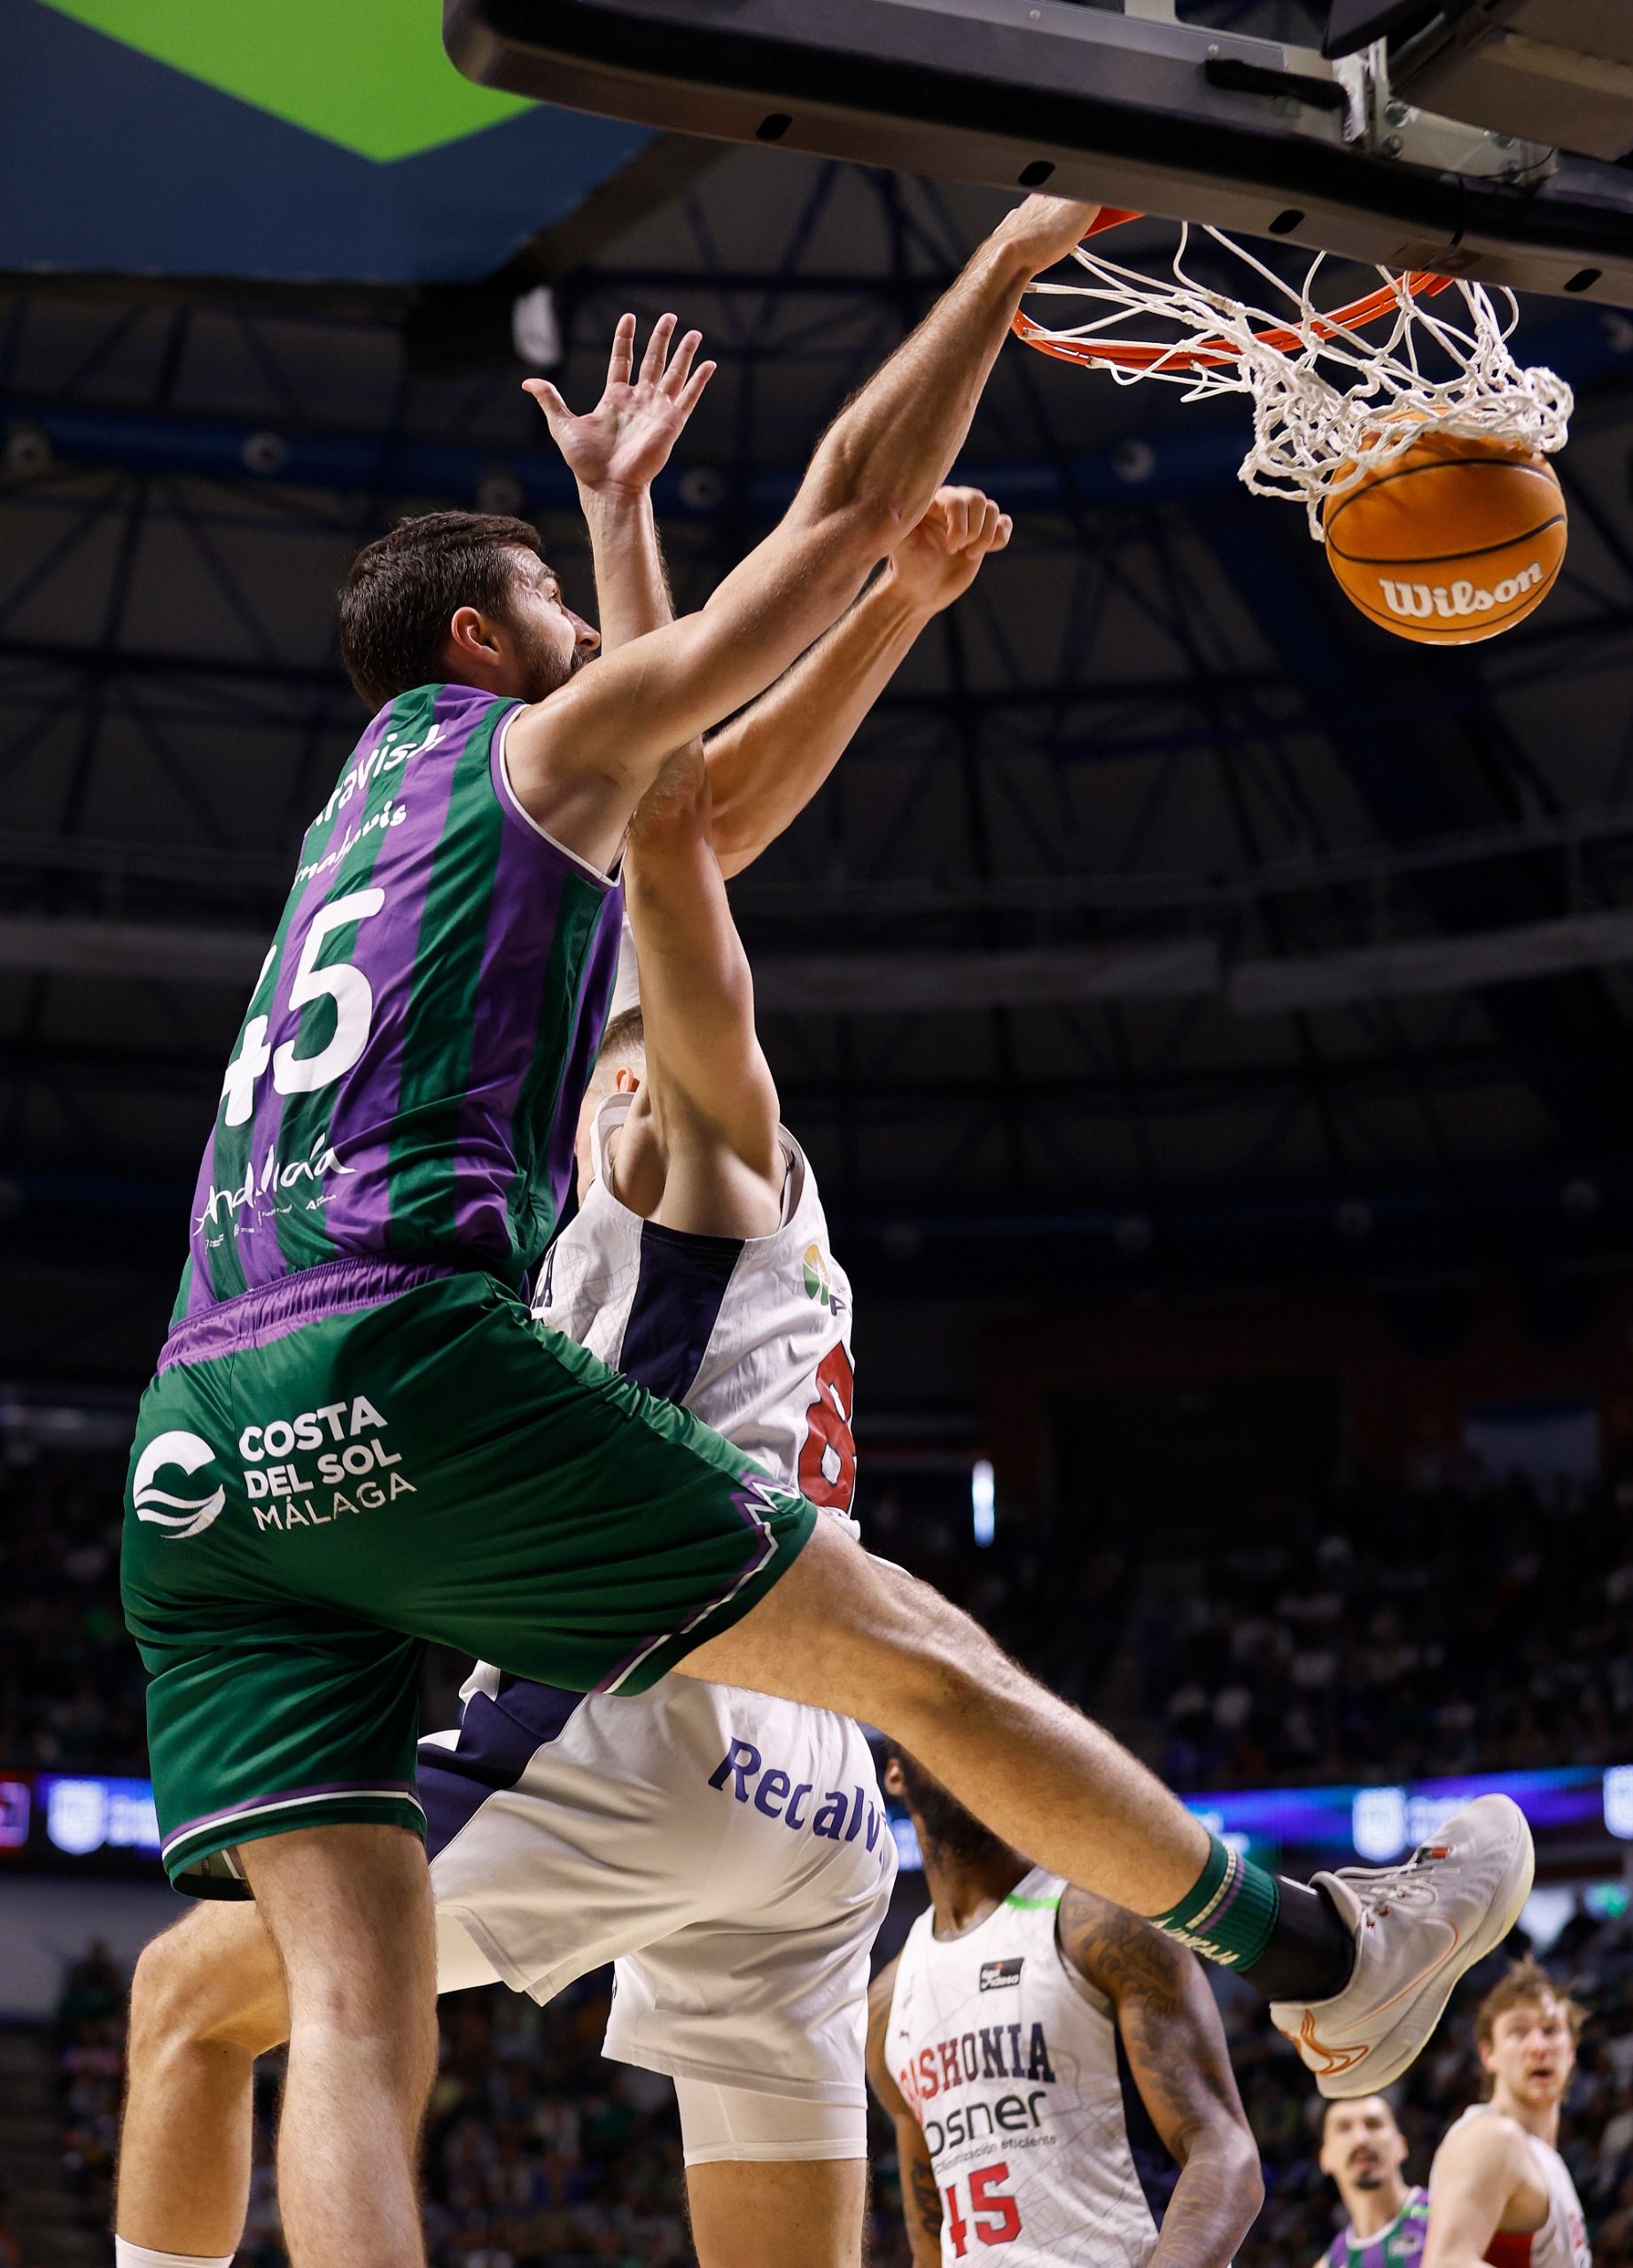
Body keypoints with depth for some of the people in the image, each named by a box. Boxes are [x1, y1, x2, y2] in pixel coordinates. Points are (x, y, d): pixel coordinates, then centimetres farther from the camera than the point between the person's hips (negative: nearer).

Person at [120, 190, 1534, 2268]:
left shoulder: (374, 802, 31)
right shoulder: (537, 740, 11)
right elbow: (845, 514, 13)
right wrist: (1006, 264, 23)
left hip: (197, 1460, 8)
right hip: (401, 1354, -7)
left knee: (352, 2003, -5)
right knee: (916, 1652, 6)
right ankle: (1318, 1960, 19)